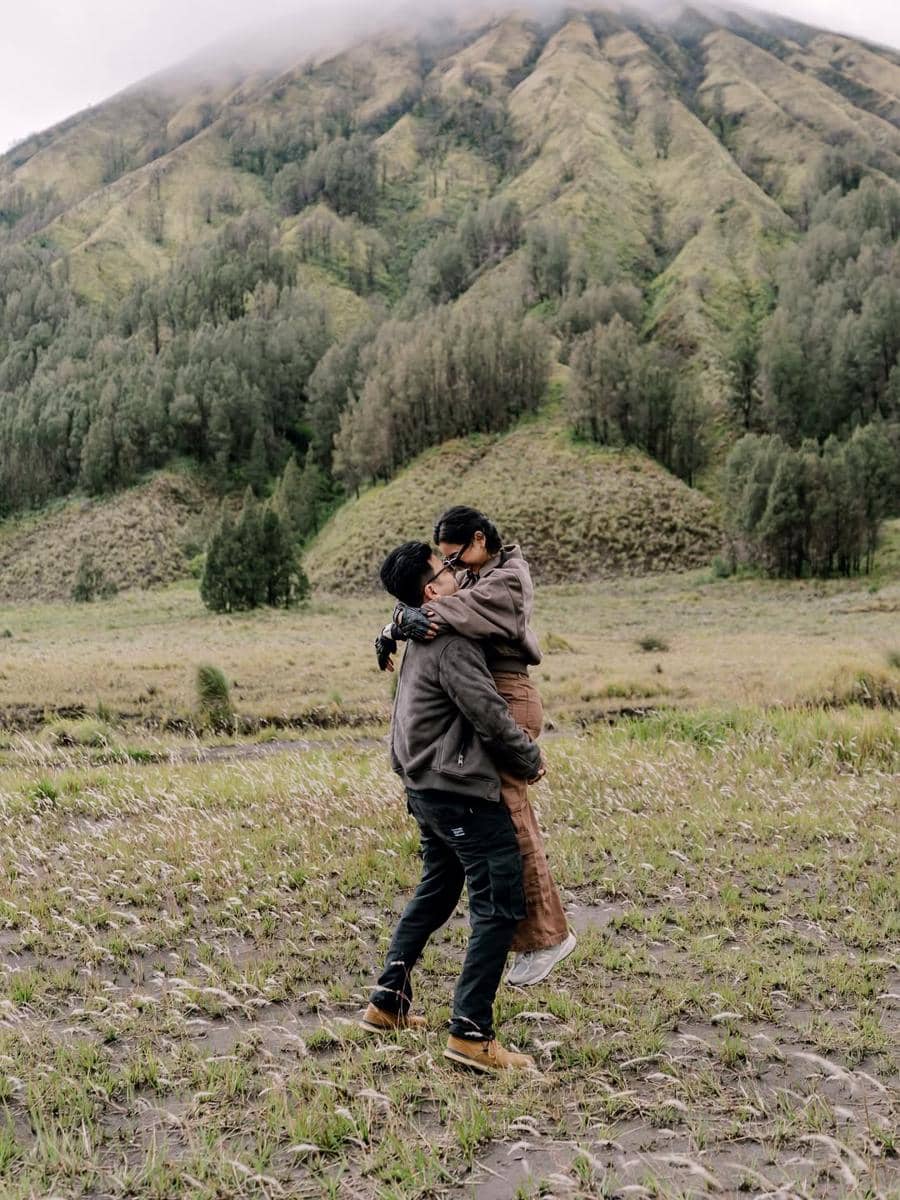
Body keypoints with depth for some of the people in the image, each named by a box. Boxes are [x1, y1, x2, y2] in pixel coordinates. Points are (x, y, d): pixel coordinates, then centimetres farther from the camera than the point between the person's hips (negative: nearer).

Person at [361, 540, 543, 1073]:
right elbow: (490, 715, -19)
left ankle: (388, 1003, 29)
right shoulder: (452, 644, -18)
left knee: (436, 893, 22)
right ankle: (471, 1032, -4)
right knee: (500, 904, -5)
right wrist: (532, 760, -4)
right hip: (463, 790, -10)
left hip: (428, 788, 10)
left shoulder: (419, 640, 12)